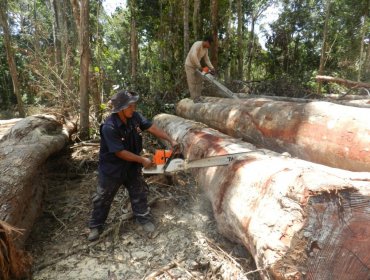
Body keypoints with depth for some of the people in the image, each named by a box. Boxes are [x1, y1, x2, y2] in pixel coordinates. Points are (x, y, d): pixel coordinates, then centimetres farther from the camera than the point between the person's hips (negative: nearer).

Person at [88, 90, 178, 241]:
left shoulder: (135, 117, -14)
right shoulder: (109, 127, -32)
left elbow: (152, 128, -9)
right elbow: (120, 152, -29)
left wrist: (171, 140, -13)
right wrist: (142, 160, -22)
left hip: (131, 165, 5)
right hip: (112, 167, -5)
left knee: (139, 192, 14)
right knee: (103, 197, 12)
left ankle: (144, 218, 33)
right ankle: (96, 226, 32)